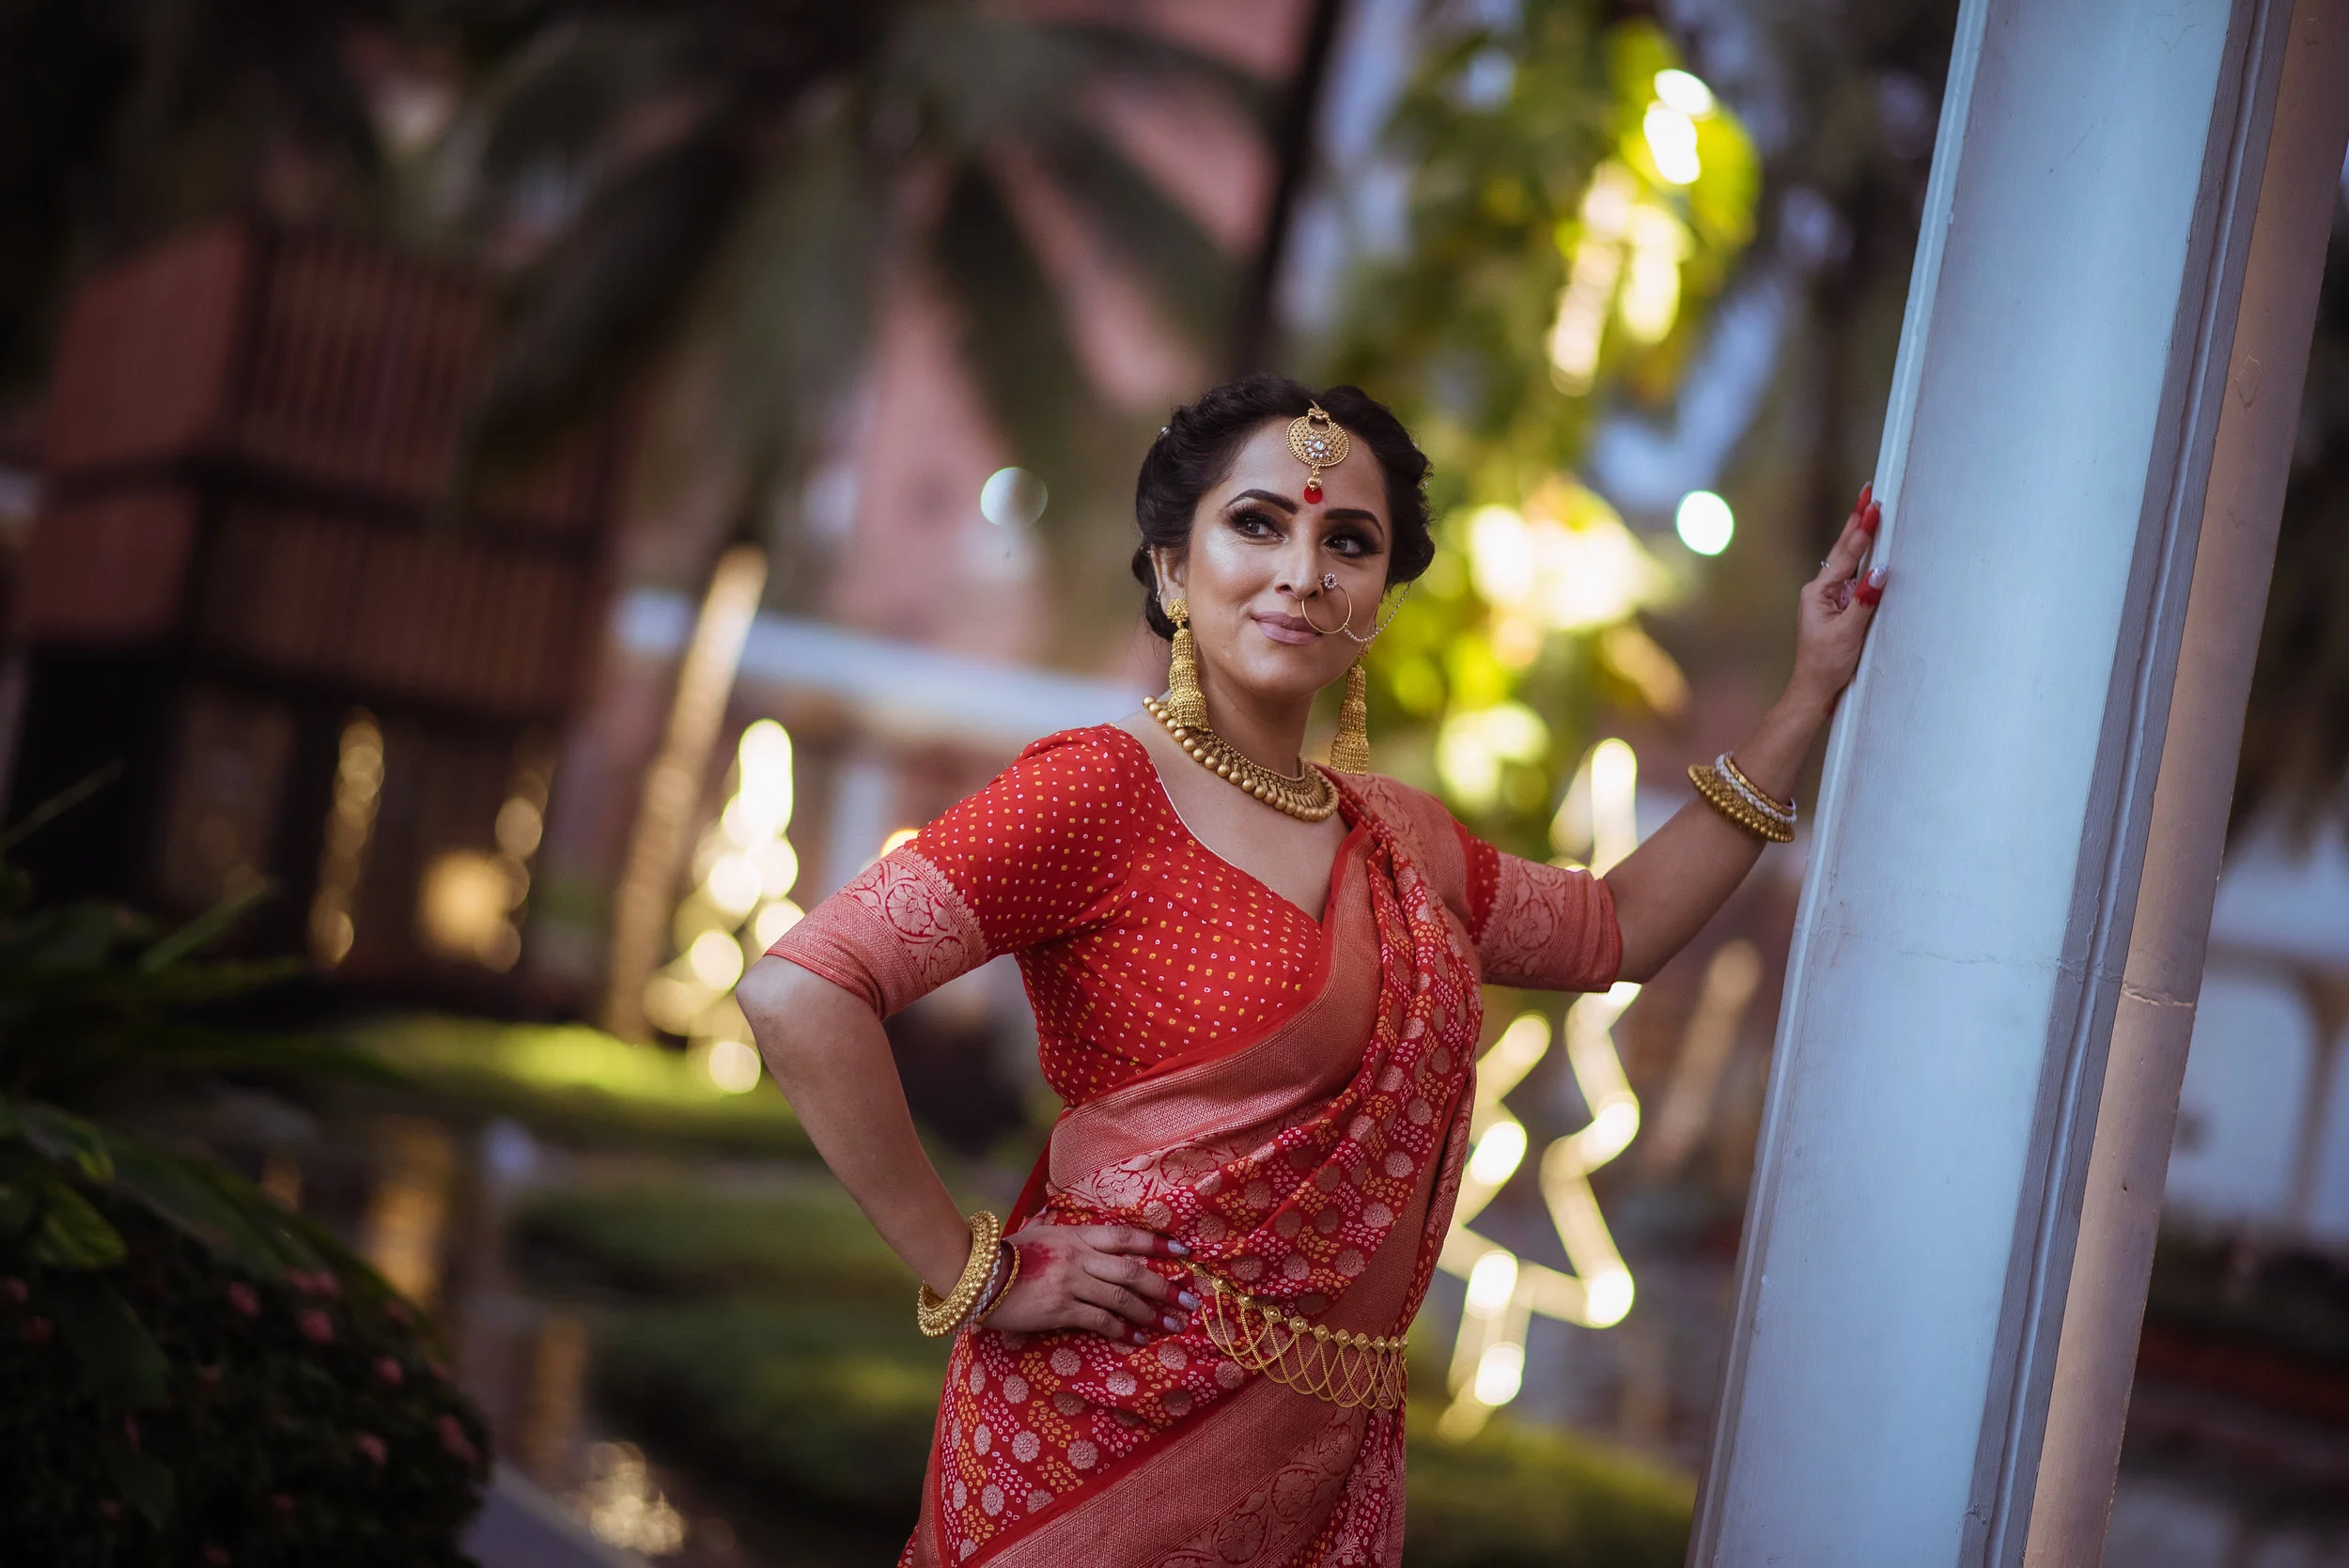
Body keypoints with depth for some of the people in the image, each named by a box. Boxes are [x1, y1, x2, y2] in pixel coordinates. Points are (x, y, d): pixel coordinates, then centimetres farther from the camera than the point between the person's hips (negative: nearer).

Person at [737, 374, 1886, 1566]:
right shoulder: (1103, 793, -14)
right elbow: (798, 993, -23)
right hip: (1112, 1415, -7)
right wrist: (972, 1273, -18)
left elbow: (1616, 929, 24)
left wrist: (1810, 697, 21)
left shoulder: (1396, 835, 9)